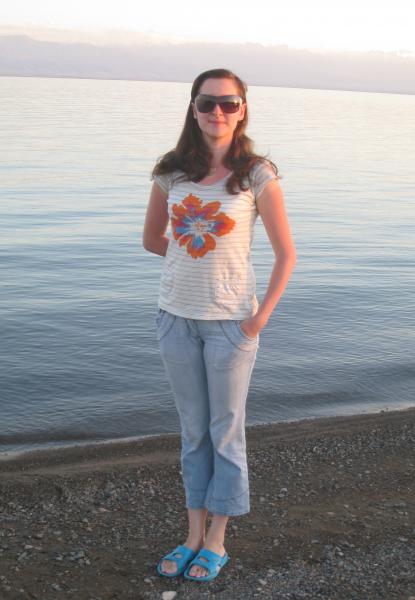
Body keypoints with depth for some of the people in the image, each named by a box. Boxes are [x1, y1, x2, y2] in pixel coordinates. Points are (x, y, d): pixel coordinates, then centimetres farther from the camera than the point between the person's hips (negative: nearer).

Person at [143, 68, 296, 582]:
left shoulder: (257, 175, -8)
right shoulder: (171, 172, 1)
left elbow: (286, 254, -6)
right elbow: (152, 239, 15)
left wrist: (260, 318, -11)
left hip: (230, 319, -3)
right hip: (176, 314, 4)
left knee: (226, 431, 8)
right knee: (193, 431, 14)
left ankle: (216, 542, 22)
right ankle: (194, 535, 28)